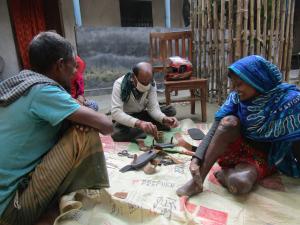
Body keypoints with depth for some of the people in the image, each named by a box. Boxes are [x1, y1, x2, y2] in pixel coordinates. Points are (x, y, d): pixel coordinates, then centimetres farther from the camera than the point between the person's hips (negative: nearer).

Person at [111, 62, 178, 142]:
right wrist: (139, 123, -52)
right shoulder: (119, 84, -27)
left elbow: (153, 108, -17)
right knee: (117, 135, -37)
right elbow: (116, 112, -37)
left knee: (171, 111, -14)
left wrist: (164, 119, -38)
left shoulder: (151, 84, -15)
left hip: (142, 115, 4)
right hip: (125, 119, -3)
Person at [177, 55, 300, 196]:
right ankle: (197, 181, -26)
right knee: (229, 121, -31)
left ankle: (225, 173, -2)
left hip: (263, 158, -3)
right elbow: (214, 130, -18)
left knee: (239, 184, -37)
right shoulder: (236, 98, -12)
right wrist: (196, 159, -30)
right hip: (238, 147, 3)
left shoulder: (289, 99, -18)